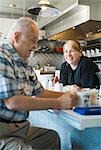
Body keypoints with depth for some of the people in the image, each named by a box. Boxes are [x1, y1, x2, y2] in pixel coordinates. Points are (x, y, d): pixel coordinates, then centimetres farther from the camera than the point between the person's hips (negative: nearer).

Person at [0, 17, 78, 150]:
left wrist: (67, 95, 5)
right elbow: (12, 102, -25)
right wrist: (58, 103, -21)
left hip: (20, 127, 9)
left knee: (52, 137, 13)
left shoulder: (24, 64, 11)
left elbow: (39, 93, 19)